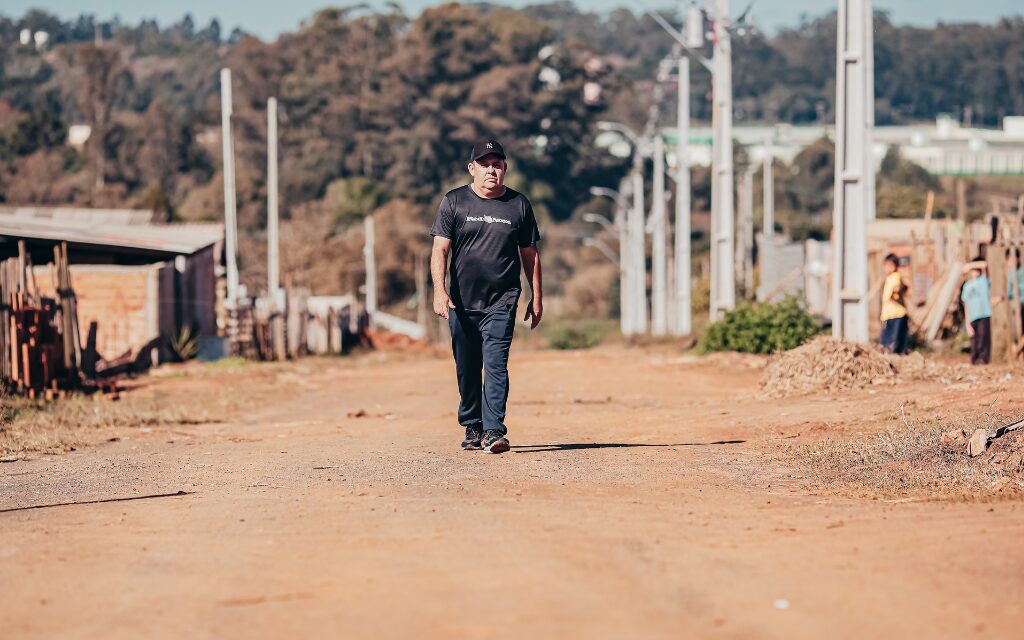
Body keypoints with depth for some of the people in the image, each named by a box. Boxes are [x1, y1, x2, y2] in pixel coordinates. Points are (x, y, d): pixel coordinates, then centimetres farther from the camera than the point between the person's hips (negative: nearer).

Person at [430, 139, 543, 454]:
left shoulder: (519, 205, 7)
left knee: (496, 365, -13)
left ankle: (494, 431, -18)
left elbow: (530, 254, 13)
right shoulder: (453, 202, 3)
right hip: (461, 302, 1)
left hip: (501, 302, -1)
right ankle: (472, 427, 23)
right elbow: (440, 249, -4)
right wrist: (439, 290, -17)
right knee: (467, 369, 9)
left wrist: (537, 297, 10)